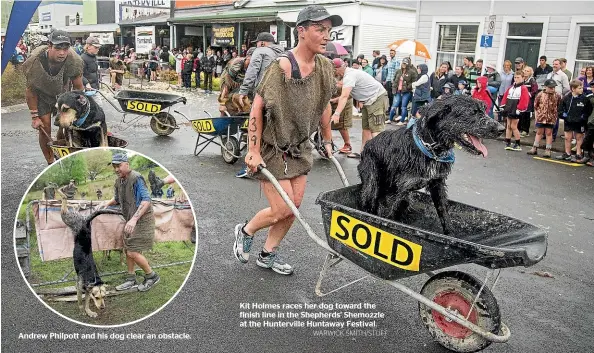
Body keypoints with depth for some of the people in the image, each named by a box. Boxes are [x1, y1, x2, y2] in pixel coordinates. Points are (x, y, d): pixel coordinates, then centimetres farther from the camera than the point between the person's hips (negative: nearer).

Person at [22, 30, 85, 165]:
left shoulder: (75, 61, -29)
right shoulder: (34, 61, -33)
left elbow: (78, 87, -13)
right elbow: (31, 90, -19)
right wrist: (34, 116, -17)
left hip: (61, 93, 2)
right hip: (41, 95, -2)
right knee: (45, 129, -7)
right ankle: (51, 164, 7)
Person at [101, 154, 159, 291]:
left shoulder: (136, 178, -19)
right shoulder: (118, 181, 9)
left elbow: (146, 200, -28)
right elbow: (117, 199, 26)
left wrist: (134, 219, -36)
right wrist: (108, 203, 3)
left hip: (142, 220, -9)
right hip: (130, 221, 9)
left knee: (133, 252, -11)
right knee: (127, 250, 15)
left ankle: (152, 276, 8)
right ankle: (131, 279, 30)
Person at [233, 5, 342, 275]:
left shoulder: (325, 66, -2)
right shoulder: (281, 66, -22)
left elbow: (324, 104, 12)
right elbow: (257, 108, -19)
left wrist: (327, 140, 17)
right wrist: (253, 151, -21)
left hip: (300, 148, 7)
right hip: (273, 148, -6)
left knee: (294, 206, 7)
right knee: (282, 210, -4)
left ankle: (268, 254, 27)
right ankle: (245, 231, 26)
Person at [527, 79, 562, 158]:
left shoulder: (557, 96, -4)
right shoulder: (540, 95, -5)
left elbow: (559, 107, 3)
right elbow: (535, 106, 1)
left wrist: (555, 115, 0)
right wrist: (536, 116, 1)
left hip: (551, 119, 0)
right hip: (540, 118, 1)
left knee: (549, 133, 6)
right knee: (539, 132, 12)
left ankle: (548, 150, 12)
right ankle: (534, 148, 20)